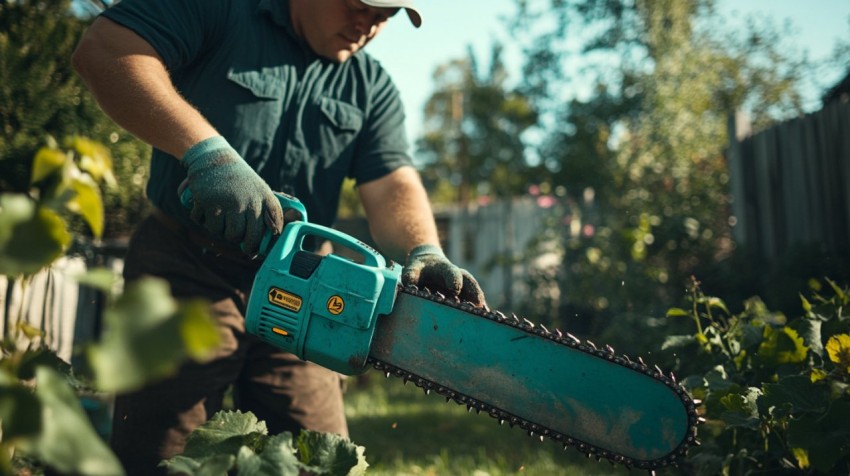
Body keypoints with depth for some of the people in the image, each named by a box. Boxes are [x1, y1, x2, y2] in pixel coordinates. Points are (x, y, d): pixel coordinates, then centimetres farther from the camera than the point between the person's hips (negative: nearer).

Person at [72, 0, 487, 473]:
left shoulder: (373, 87, 8)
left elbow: (393, 185, -5)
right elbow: (103, 48, -15)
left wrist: (426, 254, -26)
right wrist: (207, 150, -28)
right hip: (187, 270, -3)